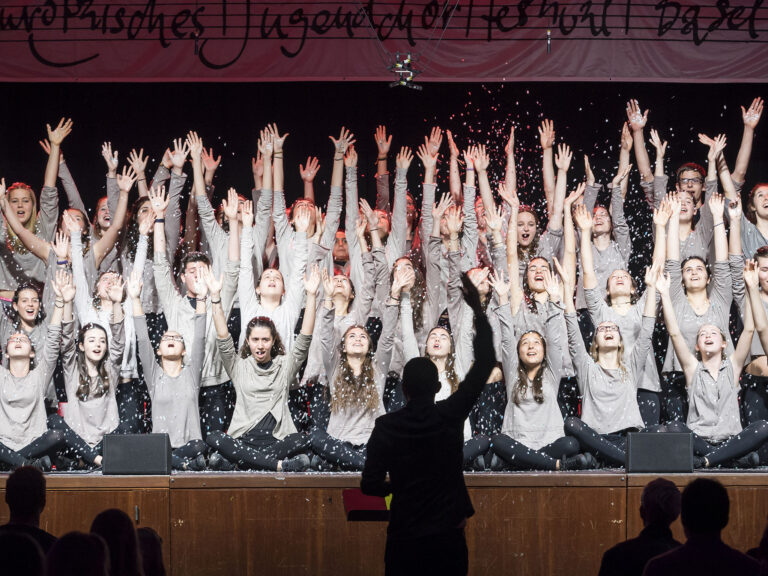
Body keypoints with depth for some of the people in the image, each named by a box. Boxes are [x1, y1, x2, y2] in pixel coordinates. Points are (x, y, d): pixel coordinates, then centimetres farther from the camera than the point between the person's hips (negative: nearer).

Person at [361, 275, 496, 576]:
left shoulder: (386, 427, -5)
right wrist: (478, 310, 3)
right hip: (448, 536, 0)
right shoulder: (451, 416, -6)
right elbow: (485, 364, 0)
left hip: (404, 538, 0)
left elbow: (370, 485, -7)